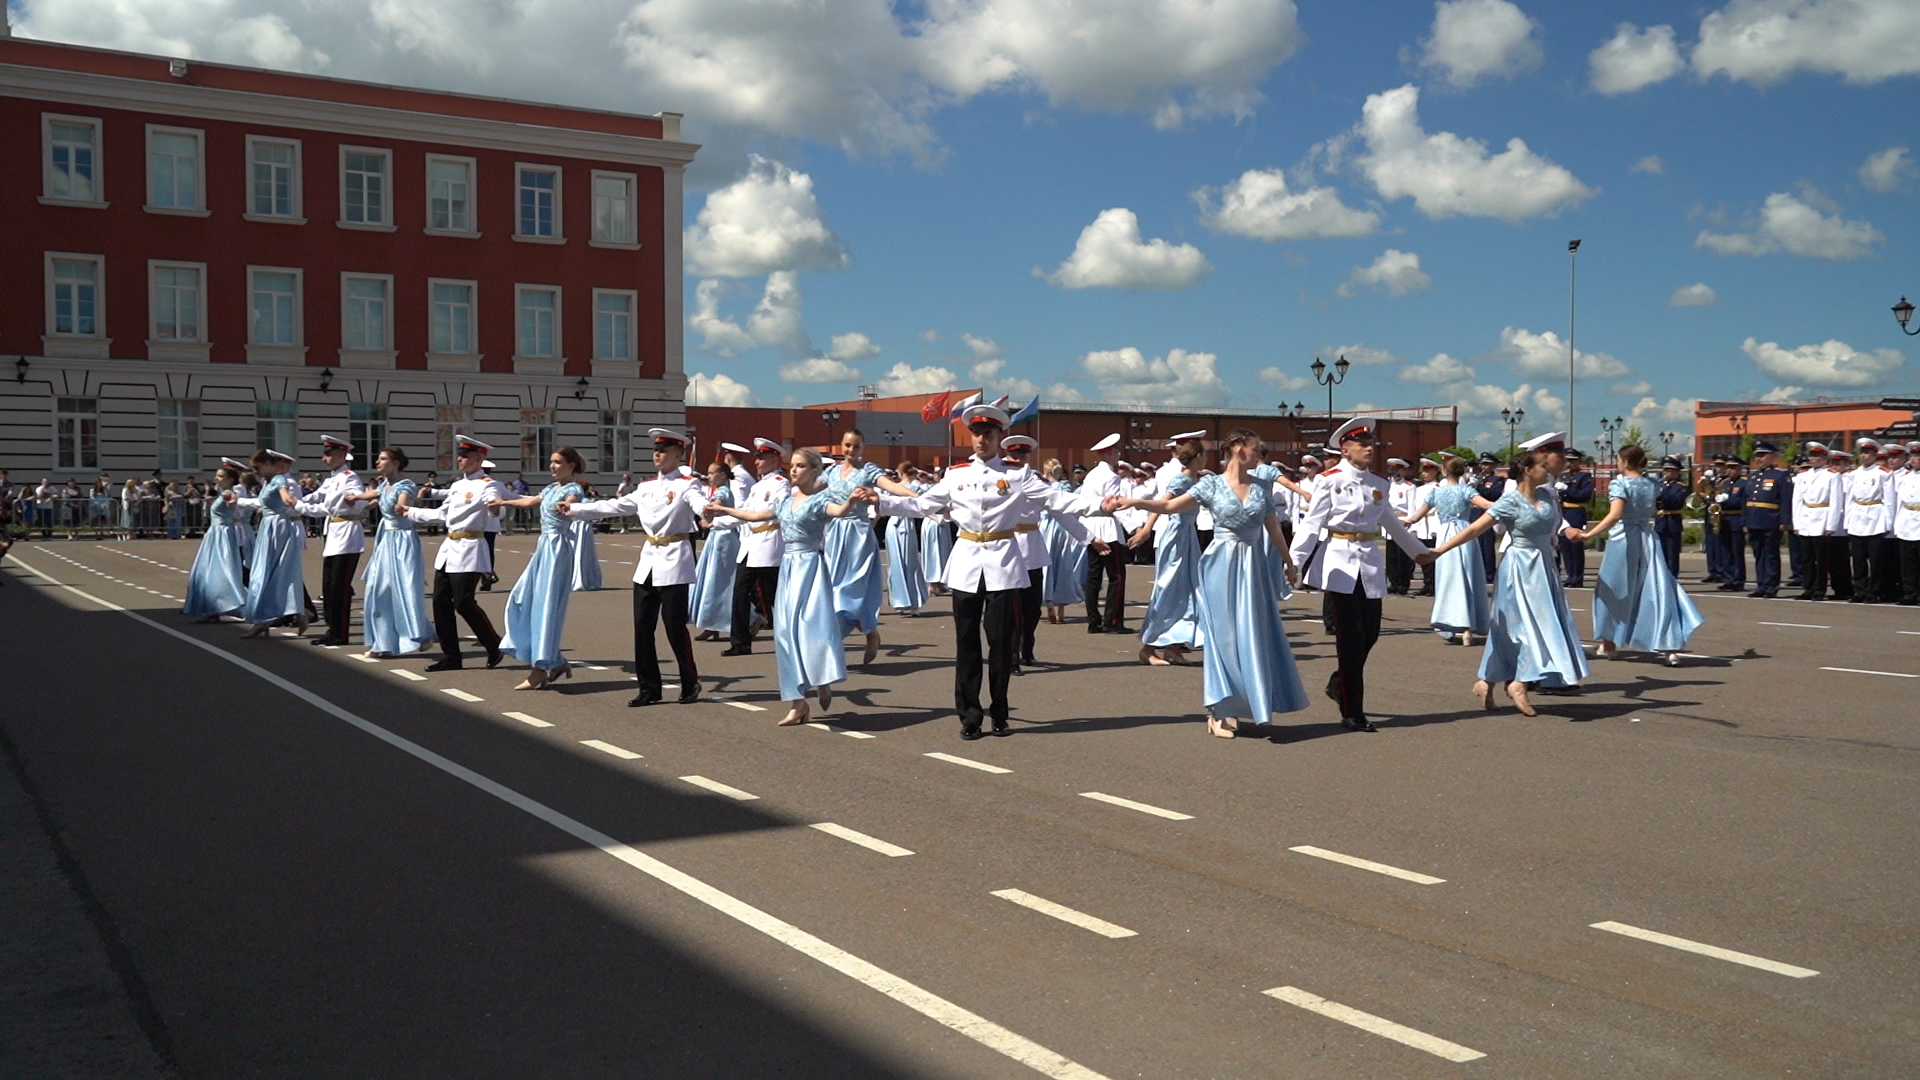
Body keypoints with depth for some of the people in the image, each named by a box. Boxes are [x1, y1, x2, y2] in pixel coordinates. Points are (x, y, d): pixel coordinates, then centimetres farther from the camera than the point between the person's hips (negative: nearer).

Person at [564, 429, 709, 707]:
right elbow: (614, 506, 18)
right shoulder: (645, 487, 14)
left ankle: (690, 684, 12)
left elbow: (701, 504, -25)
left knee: (675, 626, -4)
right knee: (642, 627, 5)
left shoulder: (686, 485, -6)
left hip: (674, 564, -7)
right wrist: (575, 509, 18)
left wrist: (714, 508, -49)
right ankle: (649, 688, 13)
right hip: (647, 563, 7)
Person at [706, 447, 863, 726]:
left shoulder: (819, 499, -7)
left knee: (811, 626, -19)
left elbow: (840, 511, -29)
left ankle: (823, 683, 2)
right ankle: (799, 702, 7)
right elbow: (755, 515, 26)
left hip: (810, 566, -7)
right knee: (787, 632, 3)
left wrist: (852, 499, -51)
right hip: (788, 567, 7)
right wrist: (723, 510, 32)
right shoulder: (786, 500, 13)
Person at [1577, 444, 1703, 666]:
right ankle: (1670, 647, -6)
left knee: (1614, 591, 10)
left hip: (1623, 540, -5)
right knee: (1657, 591, 1)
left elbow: (1615, 515, -25)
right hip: (1648, 539, 5)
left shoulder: (1619, 484, -11)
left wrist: (1590, 534, -27)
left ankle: (1609, 644, 20)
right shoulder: (1651, 485, 7)